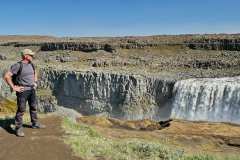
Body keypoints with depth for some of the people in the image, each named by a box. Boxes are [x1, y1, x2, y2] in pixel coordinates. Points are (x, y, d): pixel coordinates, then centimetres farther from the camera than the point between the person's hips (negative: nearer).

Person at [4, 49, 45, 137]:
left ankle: (35, 123, 31)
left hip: (32, 90, 7)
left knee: (34, 107, 16)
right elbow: (7, 76, -18)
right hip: (23, 91, -7)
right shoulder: (17, 65, -14)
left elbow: (35, 73, 29)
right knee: (21, 110, -2)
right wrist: (13, 87, -16)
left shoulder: (31, 65, 8)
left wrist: (35, 82, 18)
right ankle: (19, 128, 8)